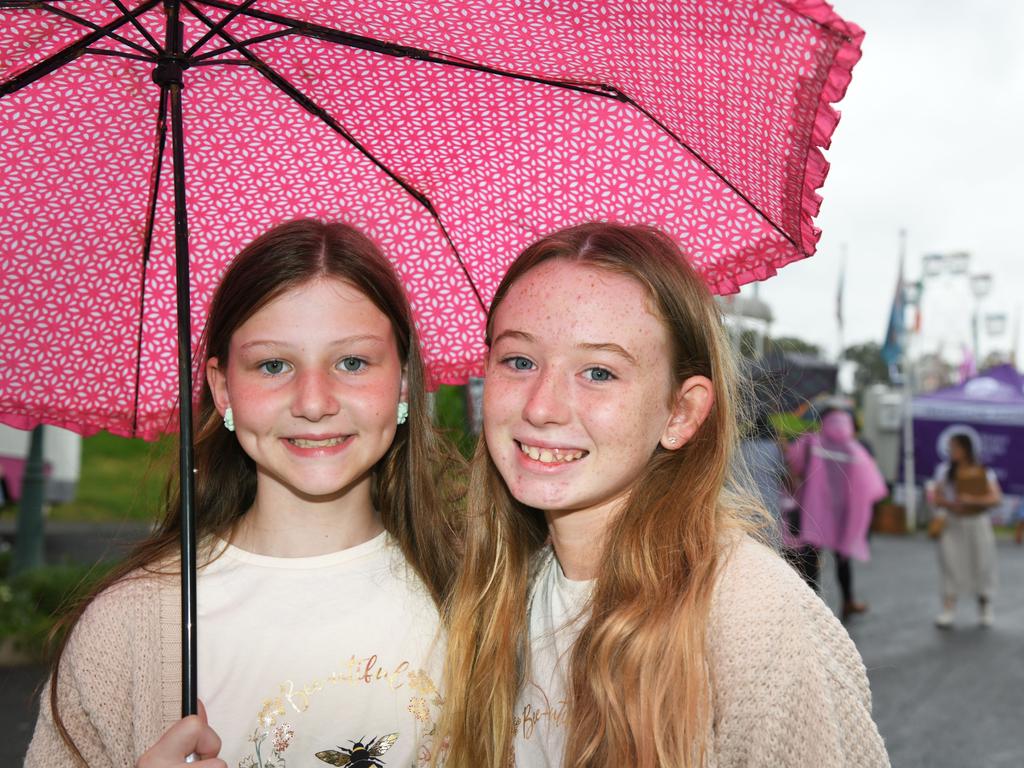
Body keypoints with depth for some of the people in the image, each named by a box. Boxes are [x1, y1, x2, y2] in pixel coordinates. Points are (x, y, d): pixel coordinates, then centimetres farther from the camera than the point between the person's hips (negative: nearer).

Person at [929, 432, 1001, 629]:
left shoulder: (984, 473, -4)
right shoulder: (945, 471, 0)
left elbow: (996, 498, -13)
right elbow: (935, 497, 1)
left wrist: (972, 500, -26)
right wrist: (948, 504, -19)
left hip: (978, 524, -1)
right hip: (952, 524, 1)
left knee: (982, 565, 6)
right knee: (951, 564, -6)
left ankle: (985, 610, 25)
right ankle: (948, 610, -3)